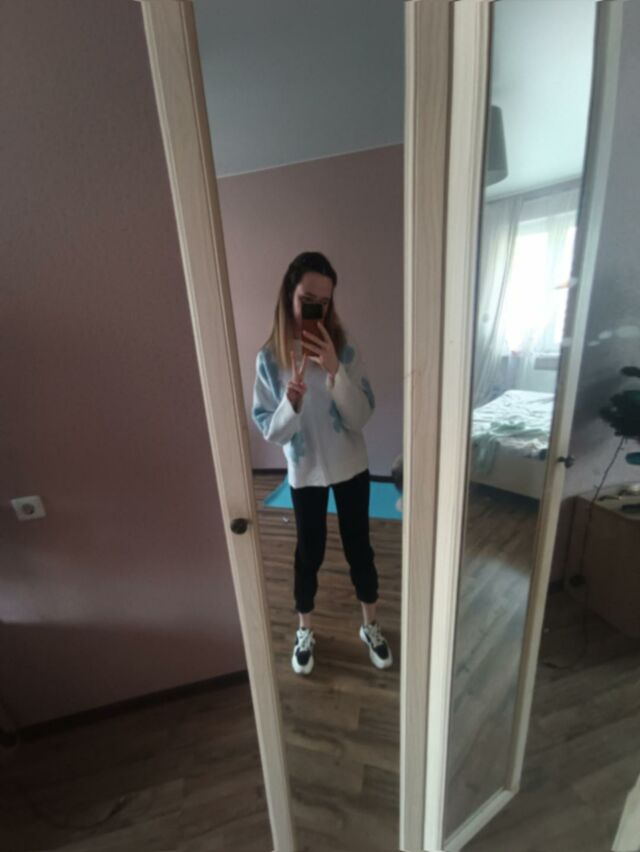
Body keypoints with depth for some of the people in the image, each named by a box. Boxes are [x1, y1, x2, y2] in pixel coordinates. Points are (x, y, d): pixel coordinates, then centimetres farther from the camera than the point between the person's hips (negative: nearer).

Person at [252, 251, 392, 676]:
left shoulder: (345, 349, -9)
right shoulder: (269, 357, -9)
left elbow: (360, 417, -14)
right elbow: (269, 430, -9)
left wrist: (335, 370, -28)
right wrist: (292, 404, -29)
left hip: (350, 468, 1)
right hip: (304, 473, 0)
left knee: (359, 548, 16)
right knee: (309, 553, 16)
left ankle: (371, 626, 44)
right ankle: (305, 632, 44)